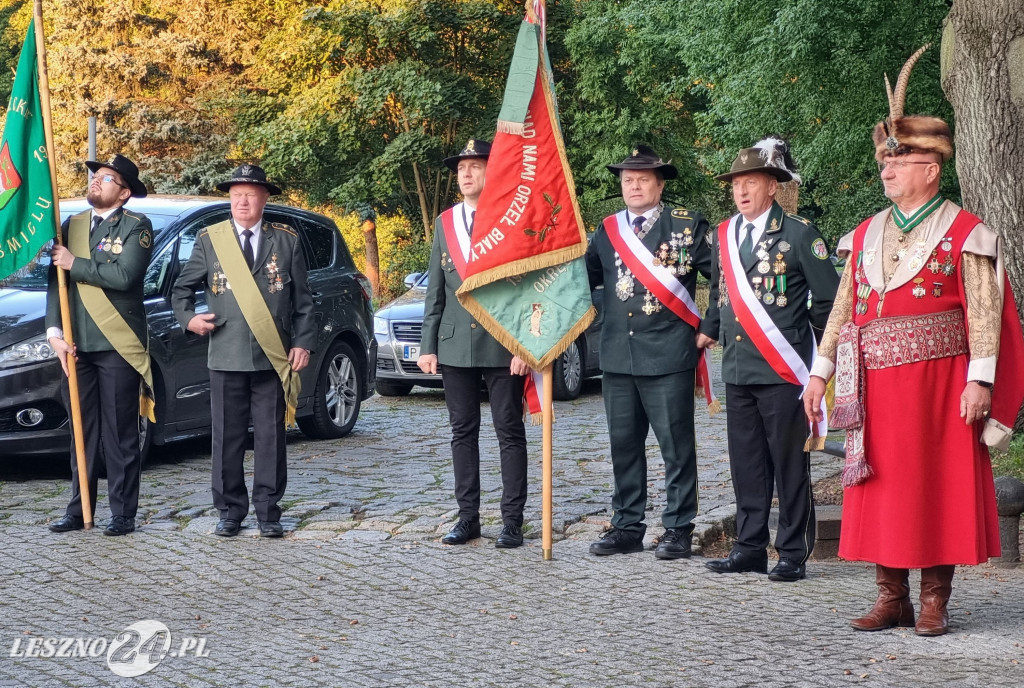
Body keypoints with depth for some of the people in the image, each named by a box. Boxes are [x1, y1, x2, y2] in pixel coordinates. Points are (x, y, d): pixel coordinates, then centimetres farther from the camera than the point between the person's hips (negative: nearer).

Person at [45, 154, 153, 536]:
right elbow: (56, 281, 9)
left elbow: (124, 276, -18)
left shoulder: (136, 227, -2)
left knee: (120, 434, 0)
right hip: (77, 347, 5)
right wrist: (54, 331, -3)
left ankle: (123, 514, 5)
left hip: (118, 347, -5)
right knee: (82, 433, 9)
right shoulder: (72, 226, 14)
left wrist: (75, 264, -11)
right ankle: (78, 510, 15)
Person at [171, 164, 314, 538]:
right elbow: (182, 288, 14)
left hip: (273, 358, 0)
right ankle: (230, 511, 12)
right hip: (226, 357, 0)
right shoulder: (209, 240, 7)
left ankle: (268, 512, 10)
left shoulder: (286, 240, 7)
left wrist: (303, 342, -1)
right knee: (227, 438, 3)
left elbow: (302, 299, 8)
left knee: (271, 438, 3)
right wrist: (188, 318, -5)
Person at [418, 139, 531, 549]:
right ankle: (468, 517, 15)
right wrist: (428, 346, 6)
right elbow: (435, 290, 12)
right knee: (463, 433, 8)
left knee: (509, 433, 1)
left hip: (503, 346, -5)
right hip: (456, 346, 5)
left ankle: (512, 520, 5)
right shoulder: (445, 223, 10)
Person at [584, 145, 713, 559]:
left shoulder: (686, 225, -1)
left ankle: (678, 529, 7)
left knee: (676, 445, 0)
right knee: (623, 444, 10)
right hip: (618, 353, 5)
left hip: (668, 354, -5)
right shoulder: (607, 231, 12)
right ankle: (627, 527, 19)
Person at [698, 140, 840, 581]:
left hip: (783, 370, -5)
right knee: (746, 463, 8)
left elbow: (829, 299, 0)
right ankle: (750, 548, 15)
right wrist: (709, 331, 23)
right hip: (737, 369, 6)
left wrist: (816, 351, 6)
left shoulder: (799, 235, -3)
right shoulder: (723, 235, 13)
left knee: (790, 465, -2)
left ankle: (793, 554, 3)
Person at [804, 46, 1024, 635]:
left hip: (939, 378, -5)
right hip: (877, 383, 5)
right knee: (881, 486, 5)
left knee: (939, 484, -1)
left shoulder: (963, 233, -2)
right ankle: (892, 598, 14)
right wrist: (822, 371, 10)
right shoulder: (866, 235, 14)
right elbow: (845, 306, 15)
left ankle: (935, 601, 6)